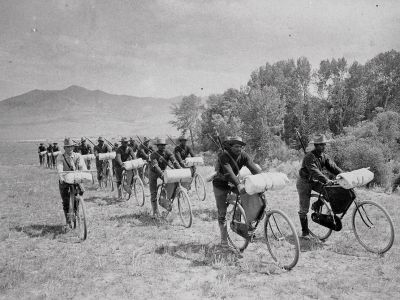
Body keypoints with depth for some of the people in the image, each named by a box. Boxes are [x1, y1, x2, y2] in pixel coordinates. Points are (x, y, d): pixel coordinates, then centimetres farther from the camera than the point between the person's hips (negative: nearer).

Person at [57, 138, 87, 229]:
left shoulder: (77, 156, 2)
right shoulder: (60, 157, -3)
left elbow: (82, 166, -13)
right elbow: (59, 168, -20)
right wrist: (61, 177, -40)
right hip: (64, 180, -1)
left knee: (81, 190, -25)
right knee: (65, 202, -2)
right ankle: (68, 222, 8)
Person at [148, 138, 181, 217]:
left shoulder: (168, 152, -19)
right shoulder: (153, 155, -28)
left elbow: (174, 162, -28)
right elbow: (155, 166, -42)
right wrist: (162, 174, -57)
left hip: (163, 171, 4)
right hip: (153, 173, -3)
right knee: (153, 193, -4)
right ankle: (155, 212, 7)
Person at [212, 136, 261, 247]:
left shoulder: (243, 155, -13)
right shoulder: (223, 155, -27)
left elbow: (254, 168, -24)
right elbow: (228, 172, -40)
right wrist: (238, 184, -53)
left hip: (233, 184, 4)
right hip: (221, 185, -4)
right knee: (222, 213, 1)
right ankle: (224, 239, 12)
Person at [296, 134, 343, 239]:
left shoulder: (324, 156, -1)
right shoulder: (309, 157, -24)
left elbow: (333, 167, -9)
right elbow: (314, 171, -36)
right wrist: (326, 180, -48)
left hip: (315, 181, 6)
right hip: (304, 182, -6)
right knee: (304, 209, -3)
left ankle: (317, 205, 4)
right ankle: (305, 232, 11)